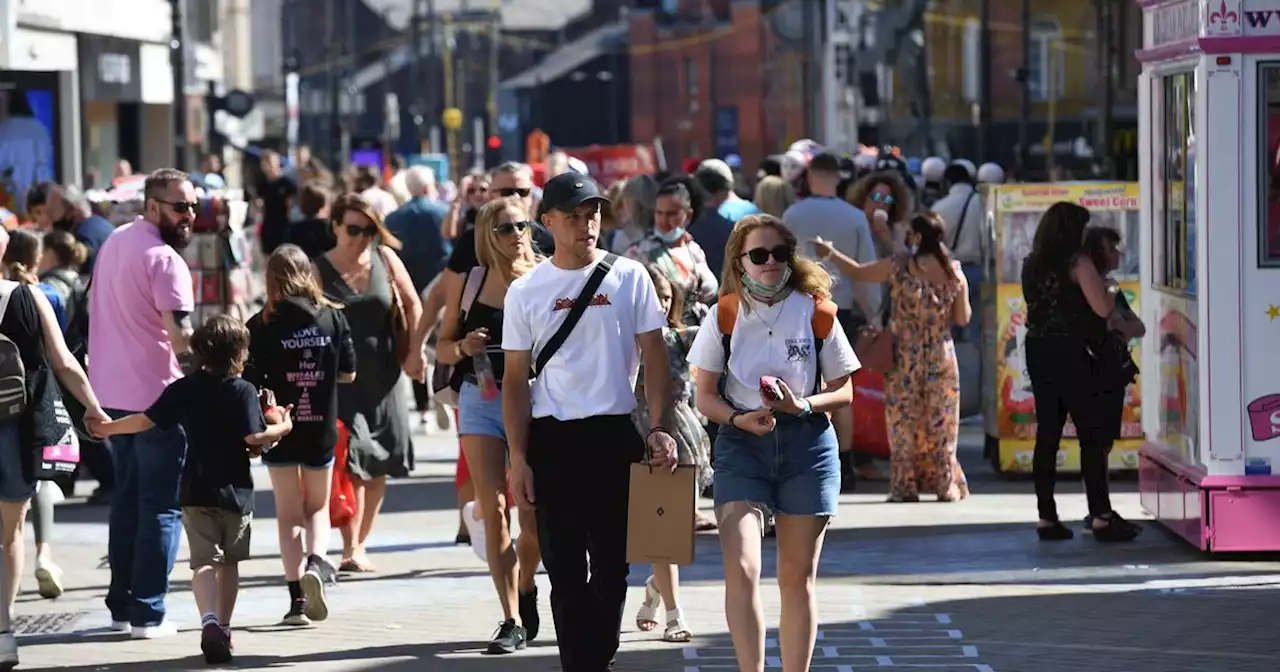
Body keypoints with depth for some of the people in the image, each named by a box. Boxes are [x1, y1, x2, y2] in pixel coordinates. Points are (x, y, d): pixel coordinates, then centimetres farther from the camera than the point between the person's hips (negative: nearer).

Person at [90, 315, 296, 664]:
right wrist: (282, 428, 2)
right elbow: (254, 438, -16)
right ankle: (223, 627, 24)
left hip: (196, 491, 1)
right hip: (235, 491, -1)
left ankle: (209, 620, -29)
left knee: (204, 560, -6)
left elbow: (146, 420, 3)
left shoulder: (183, 389, 1)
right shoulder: (243, 391, -7)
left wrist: (108, 427, 18)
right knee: (229, 562, 16)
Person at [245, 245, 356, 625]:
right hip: (321, 428, 2)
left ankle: (297, 597, 4)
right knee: (318, 507, 18)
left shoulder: (263, 325, -9)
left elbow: (250, 382, -15)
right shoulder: (332, 317, -2)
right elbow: (348, 373, 4)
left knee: (289, 512, 9)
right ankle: (316, 562, -10)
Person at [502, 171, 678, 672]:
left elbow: (654, 357, 2)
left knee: (612, 565, 4)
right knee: (564, 569, 1)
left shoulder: (628, 277, 3)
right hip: (551, 440, 0)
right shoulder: (526, 291, 5)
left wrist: (661, 427, -11)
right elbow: (516, 378, 6)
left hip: (615, 436, 0)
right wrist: (518, 458, -1)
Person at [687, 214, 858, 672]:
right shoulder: (725, 315, 1)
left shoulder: (817, 313, 1)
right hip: (741, 445, -1)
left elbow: (843, 393, 6)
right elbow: (705, 395, 4)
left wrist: (803, 405, -14)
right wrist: (739, 419, -16)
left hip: (807, 443, 1)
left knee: (798, 578, 7)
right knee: (741, 569, -16)